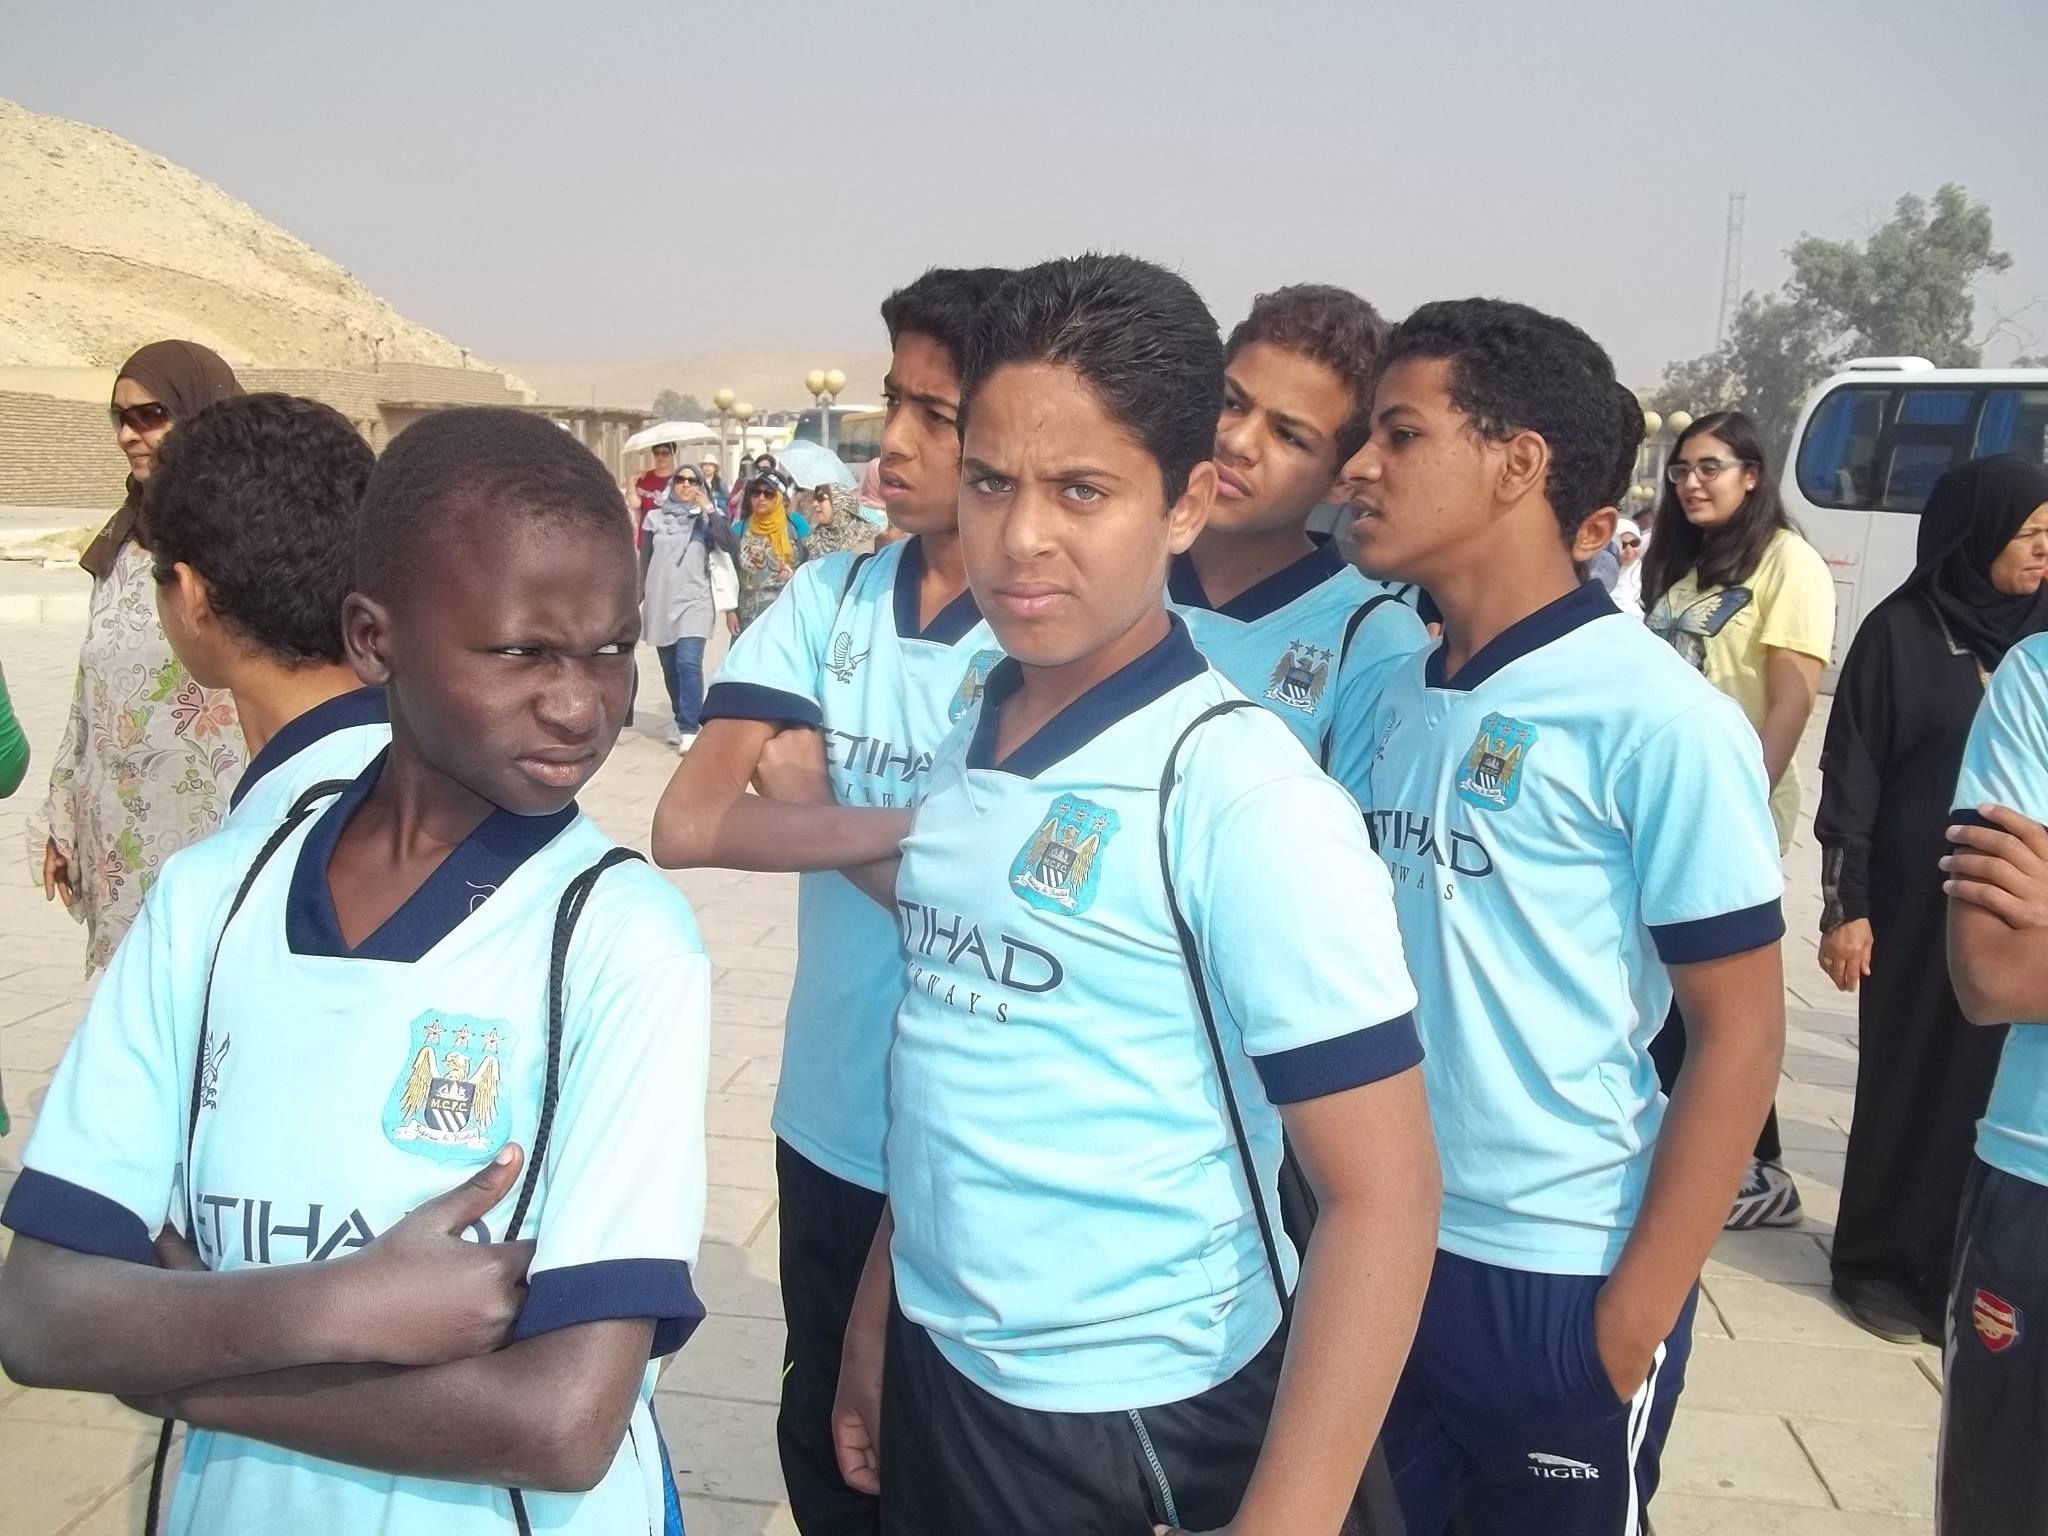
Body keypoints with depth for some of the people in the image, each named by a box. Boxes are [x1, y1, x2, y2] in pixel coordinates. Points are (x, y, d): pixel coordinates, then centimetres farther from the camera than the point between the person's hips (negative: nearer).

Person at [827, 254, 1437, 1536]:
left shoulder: (1242, 793, -20)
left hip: (1131, 1422, -6)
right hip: (939, 1372, 6)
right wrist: (876, 1322, 14)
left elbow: (1384, 1197, -19)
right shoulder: (971, 738, 0)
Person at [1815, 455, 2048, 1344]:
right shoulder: (1901, 632, -5)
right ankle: (1880, 1262, 21)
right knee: (1911, 1080, 6)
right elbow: (1850, 777, -5)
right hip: (1920, 903, -3)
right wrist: (1845, 906, -8)